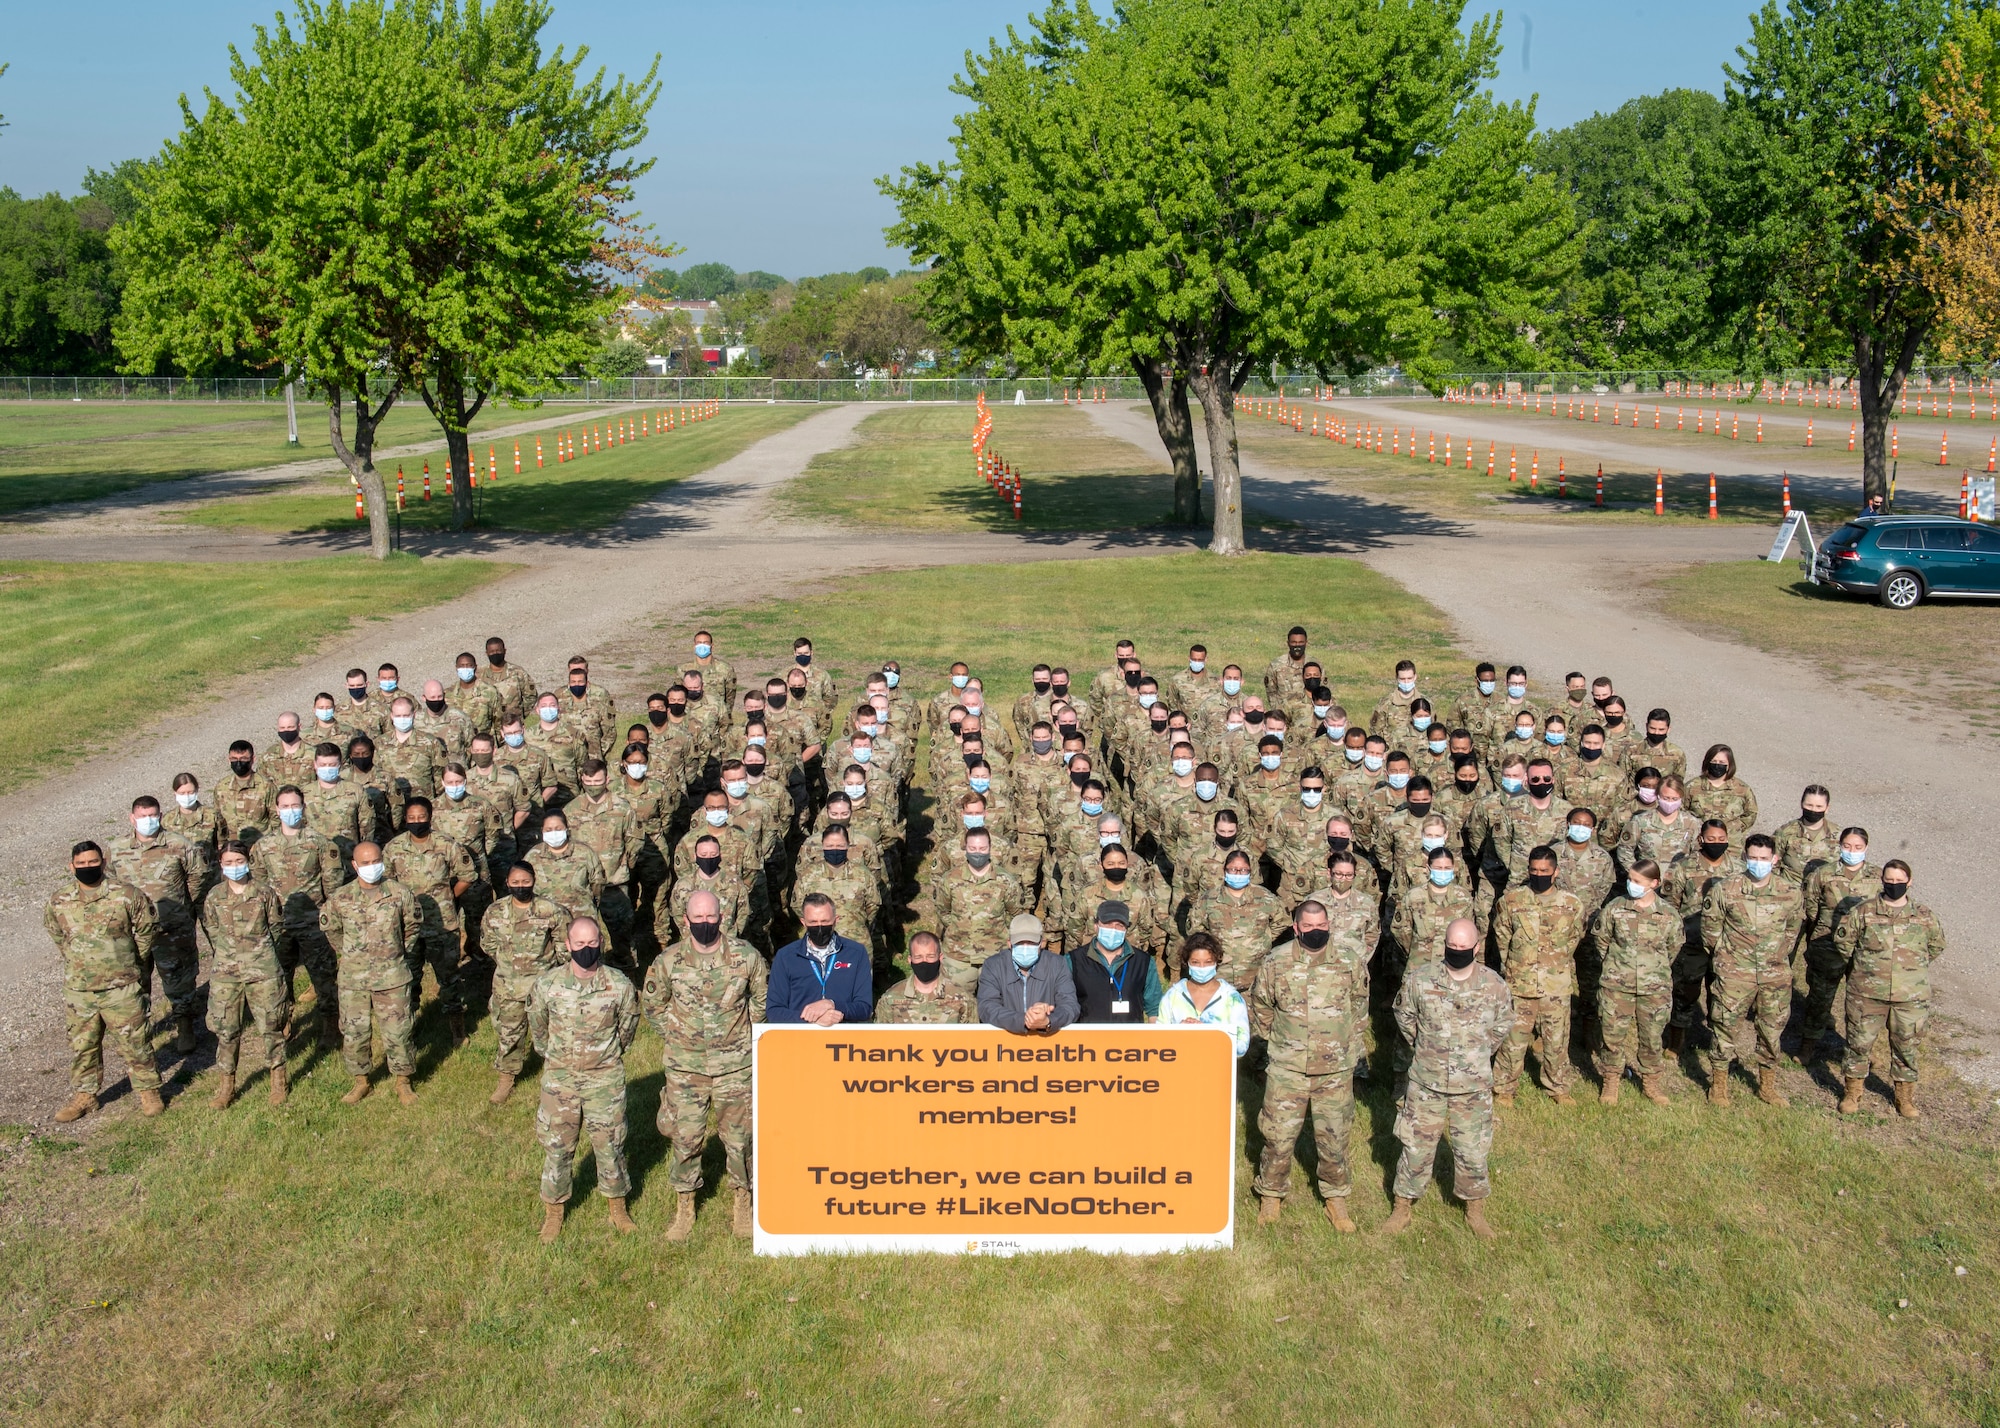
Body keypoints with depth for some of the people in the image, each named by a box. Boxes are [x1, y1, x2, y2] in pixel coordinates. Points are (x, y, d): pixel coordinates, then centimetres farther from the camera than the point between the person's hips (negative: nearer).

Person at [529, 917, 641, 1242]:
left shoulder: (619, 985, -12)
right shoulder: (547, 984, -11)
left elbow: (627, 1025, 7)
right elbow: (537, 1025, 9)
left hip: (605, 1077, 0)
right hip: (560, 1077, 0)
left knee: (611, 1144, 9)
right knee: (556, 1145, 9)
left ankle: (617, 1206, 27)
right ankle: (553, 1211, 26)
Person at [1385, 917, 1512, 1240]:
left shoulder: (1494, 985, -8)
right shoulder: (1421, 980, -11)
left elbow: (1502, 1026, 10)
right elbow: (1404, 1015, 8)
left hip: (1473, 1086, 1)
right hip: (1426, 1083, 0)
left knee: (1473, 1151, 11)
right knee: (1416, 1147, 8)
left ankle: (1475, 1210, 31)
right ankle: (1403, 1207, 23)